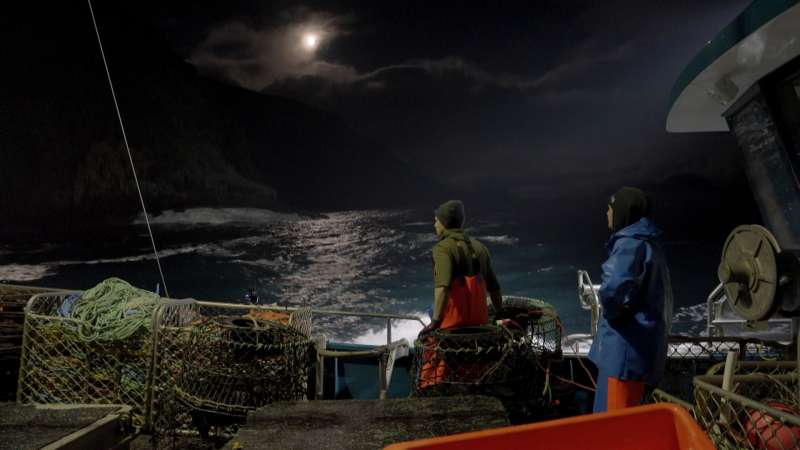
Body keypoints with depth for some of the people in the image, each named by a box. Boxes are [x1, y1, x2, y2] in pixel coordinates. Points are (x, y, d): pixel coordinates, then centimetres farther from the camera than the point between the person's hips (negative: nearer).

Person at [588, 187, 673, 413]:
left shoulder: (630, 244, -16)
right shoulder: (648, 244, 14)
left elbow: (615, 286, -34)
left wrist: (611, 311, -15)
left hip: (626, 345, -10)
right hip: (638, 344, 10)